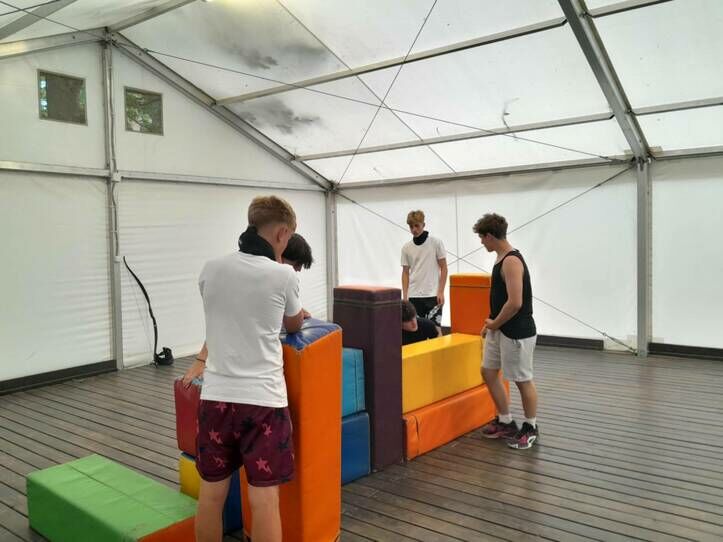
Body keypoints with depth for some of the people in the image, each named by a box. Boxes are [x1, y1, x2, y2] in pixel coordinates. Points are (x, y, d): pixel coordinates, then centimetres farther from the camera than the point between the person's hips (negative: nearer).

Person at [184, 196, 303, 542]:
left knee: (211, 493, 14)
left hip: (216, 396, 5)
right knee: (264, 498, 2)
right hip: (262, 399, -4)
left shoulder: (211, 270, 2)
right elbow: (294, 326, 11)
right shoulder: (283, 275, -9)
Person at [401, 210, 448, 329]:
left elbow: (443, 268, 0)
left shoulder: (436, 243, -2)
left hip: (433, 295, -3)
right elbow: (405, 273, 10)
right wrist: (405, 296, 3)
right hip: (414, 296, 3)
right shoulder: (406, 248, 5)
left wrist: (441, 292, -7)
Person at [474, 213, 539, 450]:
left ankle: (530, 428, 22)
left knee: (523, 380, 5)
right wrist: (492, 323, 13)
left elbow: (515, 302, -28)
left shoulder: (512, 261, -22)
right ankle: (505, 422, 28)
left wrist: (495, 323, -14)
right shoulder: (502, 258, 9)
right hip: (500, 330, 10)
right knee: (488, 372, 15)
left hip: (517, 332, -10)